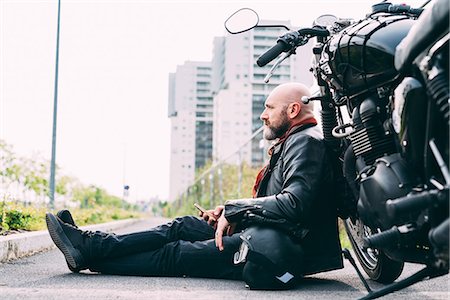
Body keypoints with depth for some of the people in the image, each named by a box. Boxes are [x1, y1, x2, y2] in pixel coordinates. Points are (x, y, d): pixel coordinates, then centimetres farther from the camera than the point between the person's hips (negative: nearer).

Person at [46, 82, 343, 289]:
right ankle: (92, 245, 7)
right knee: (181, 227, 7)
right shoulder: (293, 143, 21)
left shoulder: (307, 142, -14)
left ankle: (90, 255, 3)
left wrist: (234, 209, -18)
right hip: (265, 232, 10)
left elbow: (295, 203, -28)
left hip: (280, 249, -10)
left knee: (175, 254, -5)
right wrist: (231, 212, 5)